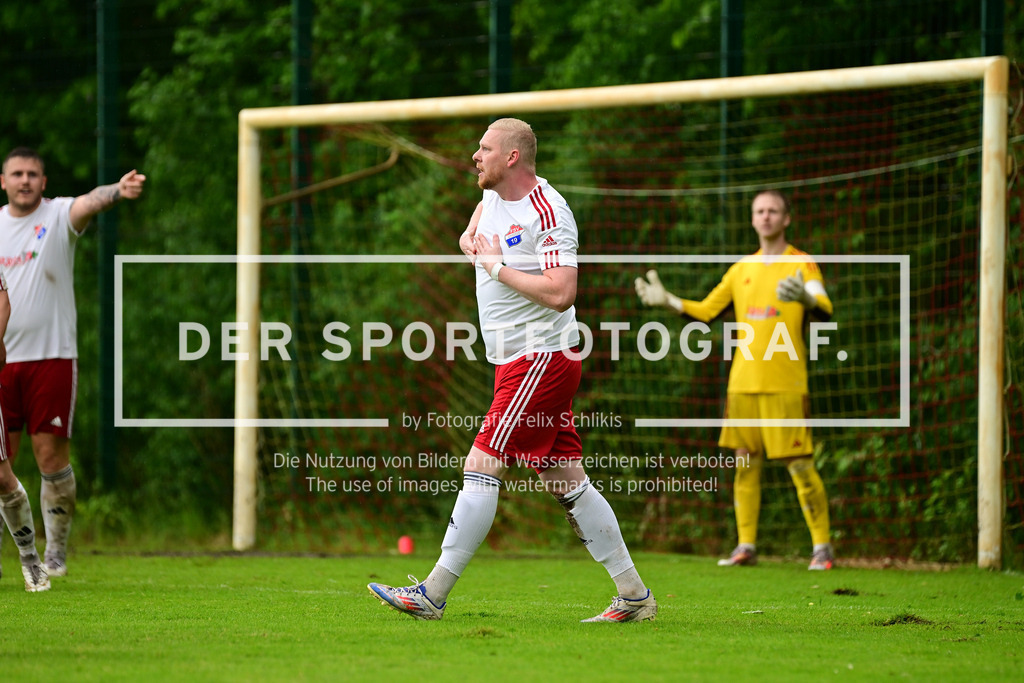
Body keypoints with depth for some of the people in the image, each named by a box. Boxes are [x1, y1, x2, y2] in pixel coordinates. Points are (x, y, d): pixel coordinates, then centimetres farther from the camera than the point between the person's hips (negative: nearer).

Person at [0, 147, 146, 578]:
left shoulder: (59, 216, -3)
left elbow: (89, 203, -25)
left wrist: (117, 191, -46)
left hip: (51, 356, -3)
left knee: (52, 456, -4)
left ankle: (56, 550, 8)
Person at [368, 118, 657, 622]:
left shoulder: (548, 212, -17)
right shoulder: (498, 192, 10)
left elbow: (560, 293, -27)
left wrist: (497, 265, -18)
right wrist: (470, 234, 16)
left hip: (541, 360, -10)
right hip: (517, 362, 10)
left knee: (482, 467, -12)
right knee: (567, 483, 8)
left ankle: (432, 594, -11)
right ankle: (633, 595, 10)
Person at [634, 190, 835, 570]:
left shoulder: (802, 264, -1)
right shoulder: (741, 270, 16)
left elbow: (825, 312, -16)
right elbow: (706, 310, 19)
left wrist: (805, 298, -38)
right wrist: (667, 301, 4)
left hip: (785, 384, -5)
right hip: (743, 382, 5)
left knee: (800, 465, -7)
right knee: (745, 463, 6)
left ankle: (822, 547, 0)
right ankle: (746, 546, 12)